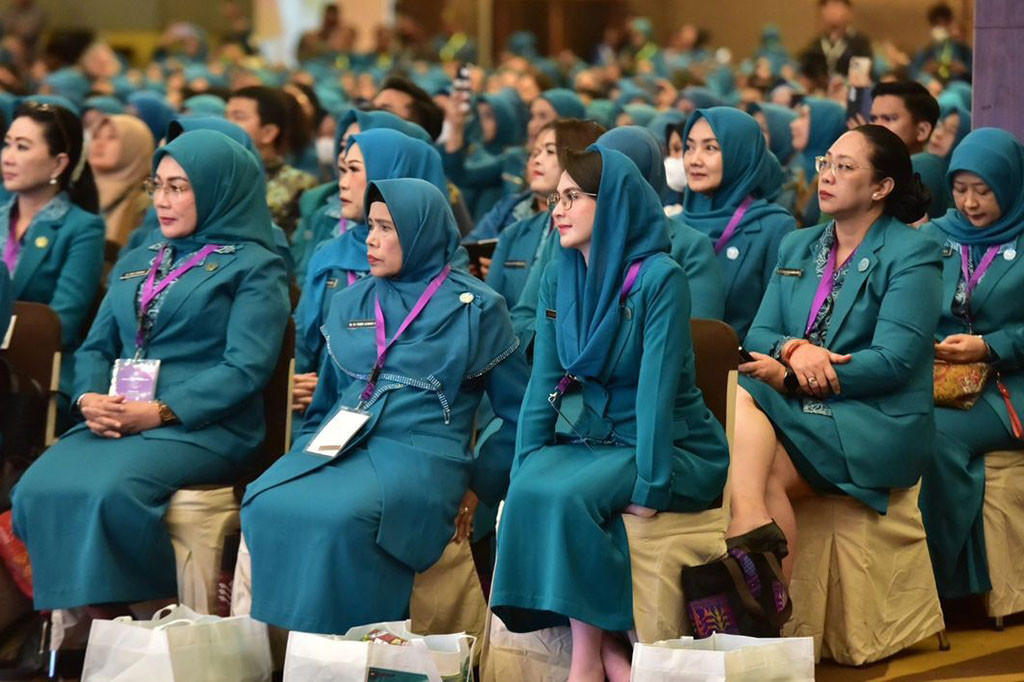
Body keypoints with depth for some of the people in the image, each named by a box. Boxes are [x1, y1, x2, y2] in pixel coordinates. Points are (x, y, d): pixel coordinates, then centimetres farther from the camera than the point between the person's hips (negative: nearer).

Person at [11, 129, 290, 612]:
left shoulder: (253, 266, 5)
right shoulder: (135, 264, 26)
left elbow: (246, 367, -8)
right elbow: (96, 347, 21)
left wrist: (161, 412, -17)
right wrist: (89, 398, -3)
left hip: (203, 427, -6)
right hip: (113, 422, 6)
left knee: (110, 490, -34)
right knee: (39, 489, -24)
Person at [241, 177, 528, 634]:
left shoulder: (476, 308, 7)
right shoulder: (351, 303, 23)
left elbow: (519, 415, 9)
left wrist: (480, 488, 1)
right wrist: (307, 455, 9)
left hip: (420, 455, -5)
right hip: (336, 448, 5)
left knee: (343, 516, -37)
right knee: (267, 505, -29)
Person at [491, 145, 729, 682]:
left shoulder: (659, 278, -15)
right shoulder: (559, 279, 4)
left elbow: (657, 386, -21)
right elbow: (544, 382, 2)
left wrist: (650, 486, -24)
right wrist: (525, 467, -7)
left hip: (669, 446, -5)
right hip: (593, 437, 5)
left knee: (566, 495, -31)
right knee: (529, 492, -25)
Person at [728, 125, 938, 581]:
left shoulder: (912, 255, -1)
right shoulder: (797, 248, 19)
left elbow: (893, 362, -11)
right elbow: (758, 335, 12)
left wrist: (793, 380, -15)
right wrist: (793, 349, -13)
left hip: (876, 426, -5)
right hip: (801, 410, 6)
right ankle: (753, 522, -40)